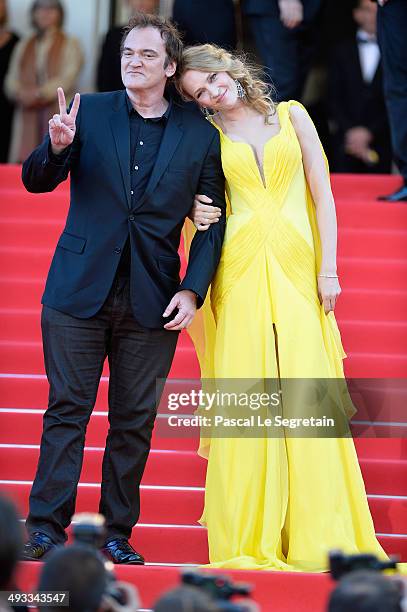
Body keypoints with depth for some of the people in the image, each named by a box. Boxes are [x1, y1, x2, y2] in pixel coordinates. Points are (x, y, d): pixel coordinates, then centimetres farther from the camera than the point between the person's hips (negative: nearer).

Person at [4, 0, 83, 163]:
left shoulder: (70, 44, 7)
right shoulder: (24, 45, 20)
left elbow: (68, 78, -5)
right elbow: (11, 79, 12)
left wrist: (39, 93, -16)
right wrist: (21, 93, -10)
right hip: (27, 117, 4)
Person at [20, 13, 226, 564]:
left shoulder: (200, 135, 4)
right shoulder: (89, 112, 4)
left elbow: (211, 222, 5)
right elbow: (36, 181, 1)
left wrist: (193, 289, -7)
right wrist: (57, 147, -21)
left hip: (152, 303, 1)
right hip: (79, 291, -1)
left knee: (135, 421, 5)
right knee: (67, 411, 0)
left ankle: (117, 535, 12)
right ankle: (46, 530, 1)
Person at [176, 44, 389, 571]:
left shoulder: (291, 116, 10)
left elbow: (322, 195, 7)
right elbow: (199, 201, 20)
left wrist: (327, 269, -2)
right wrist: (197, 214, -4)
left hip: (298, 267, 0)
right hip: (241, 270, 0)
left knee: (306, 391, -7)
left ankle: (318, 535, -4)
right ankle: (249, 537, -2)